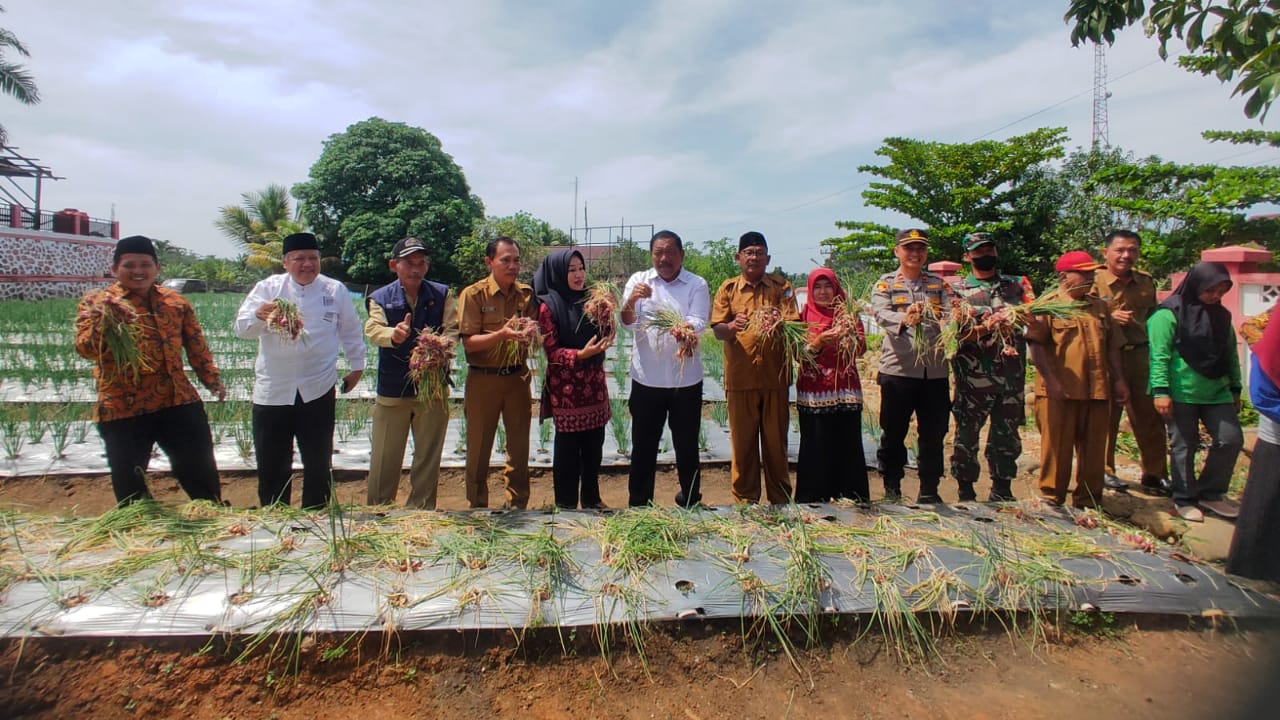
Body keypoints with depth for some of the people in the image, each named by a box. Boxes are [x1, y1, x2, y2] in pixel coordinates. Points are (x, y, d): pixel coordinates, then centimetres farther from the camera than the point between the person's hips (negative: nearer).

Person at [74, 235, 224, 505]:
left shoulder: (175, 301, 10)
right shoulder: (95, 303, 1)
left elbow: (196, 344, 16)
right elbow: (86, 349, -10)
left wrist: (211, 379, 8)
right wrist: (101, 320, -28)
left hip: (178, 402, 2)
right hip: (122, 409, -2)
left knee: (201, 474, 9)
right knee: (129, 486, 7)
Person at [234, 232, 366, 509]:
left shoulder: (335, 290, 2)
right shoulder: (268, 288, 1)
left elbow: (350, 331, 12)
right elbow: (242, 328, -8)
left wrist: (356, 366, 14)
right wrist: (259, 315, -29)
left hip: (318, 390, 0)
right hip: (272, 391, 0)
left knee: (318, 462, 10)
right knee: (271, 464, 8)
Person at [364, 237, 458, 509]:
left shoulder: (442, 294, 5)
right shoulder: (380, 298, 1)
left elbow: (452, 329, -3)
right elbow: (373, 330, -15)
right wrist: (394, 335, -38)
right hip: (392, 390, -1)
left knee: (428, 456, 10)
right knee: (384, 458, 7)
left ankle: (422, 510, 24)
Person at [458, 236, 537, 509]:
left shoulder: (526, 293, 3)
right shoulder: (473, 294, -8)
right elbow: (468, 343, -12)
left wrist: (530, 335, -14)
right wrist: (501, 334, -27)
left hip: (517, 377, 3)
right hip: (483, 379, -3)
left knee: (519, 447, 11)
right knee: (479, 448, 8)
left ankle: (518, 507, 26)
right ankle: (477, 507, 25)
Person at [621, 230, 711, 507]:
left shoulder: (697, 285, 0)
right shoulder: (638, 280, 3)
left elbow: (699, 323, -12)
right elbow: (628, 323, -6)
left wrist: (685, 328, -36)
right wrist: (631, 301, -28)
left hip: (686, 379, 0)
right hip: (647, 379, 1)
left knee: (687, 445, 12)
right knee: (643, 446, 9)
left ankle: (690, 503, 31)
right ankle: (639, 505, 24)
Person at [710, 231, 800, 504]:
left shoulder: (781, 287, 7)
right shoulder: (728, 289, 7)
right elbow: (717, 330, -2)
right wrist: (732, 326, -25)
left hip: (775, 377, 0)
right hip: (740, 378, 0)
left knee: (776, 441, 8)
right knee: (743, 443, 7)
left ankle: (780, 501, 22)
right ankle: (745, 501, 20)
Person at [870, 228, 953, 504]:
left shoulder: (939, 284, 14)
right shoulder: (885, 284, 4)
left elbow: (952, 313, -3)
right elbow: (880, 314, -15)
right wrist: (904, 319, -37)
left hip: (935, 370, 3)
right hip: (898, 368, -3)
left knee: (934, 432, 8)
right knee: (893, 432, 4)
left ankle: (929, 490, 21)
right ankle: (891, 488, 18)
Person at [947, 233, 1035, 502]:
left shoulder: (1017, 284, 13)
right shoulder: (957, 289, 4)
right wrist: (985, 327, -24)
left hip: (1012, 375, 3)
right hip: (973, 376, -3)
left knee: (1007, 435, 10)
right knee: (967, 434, 2)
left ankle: (1002, 492, 23)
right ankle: (966, 493, 15)